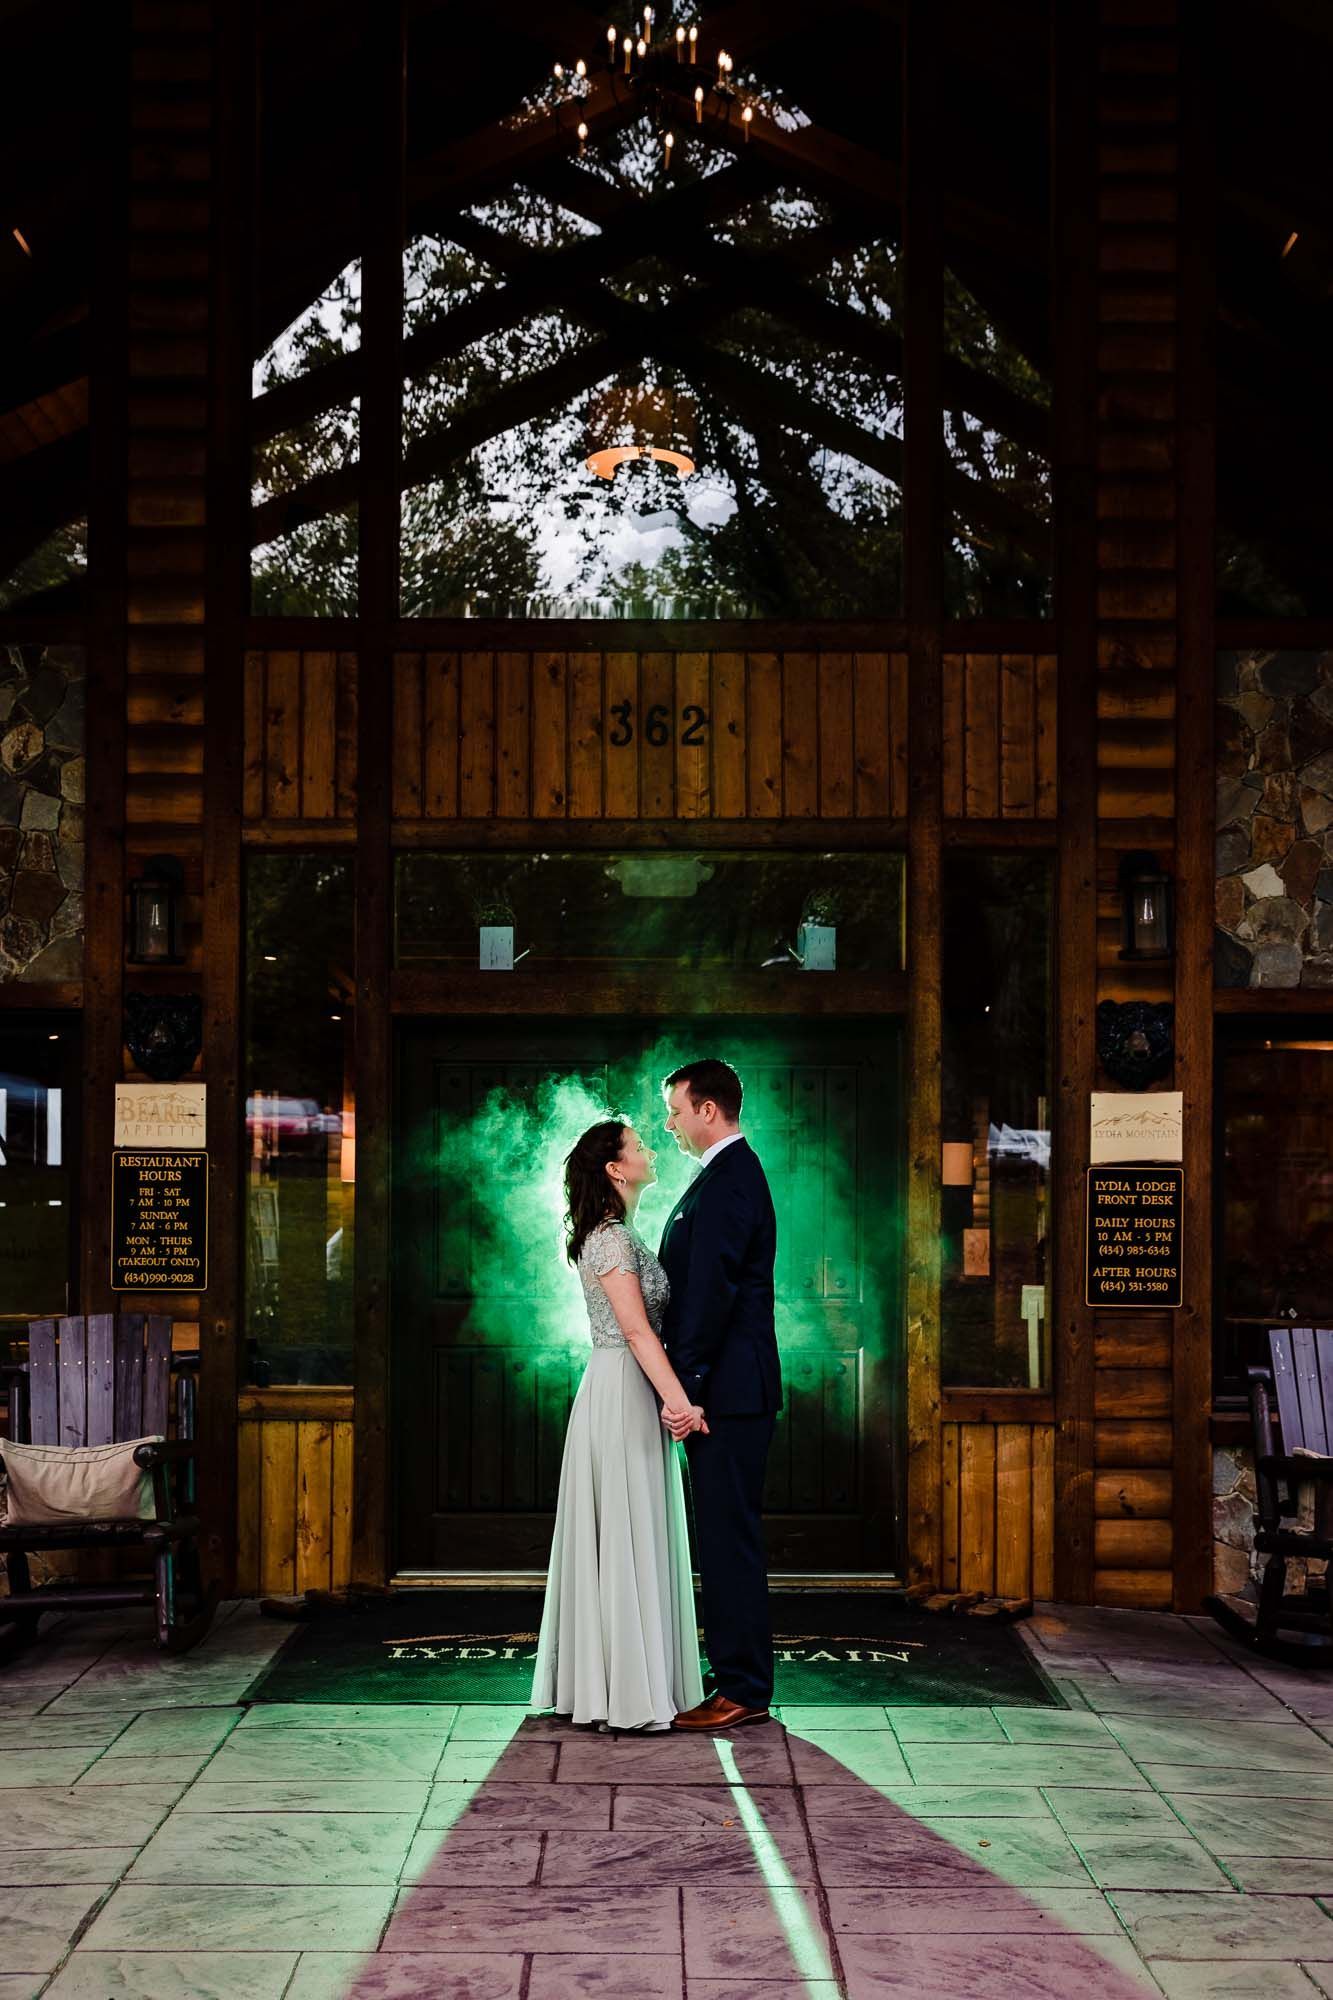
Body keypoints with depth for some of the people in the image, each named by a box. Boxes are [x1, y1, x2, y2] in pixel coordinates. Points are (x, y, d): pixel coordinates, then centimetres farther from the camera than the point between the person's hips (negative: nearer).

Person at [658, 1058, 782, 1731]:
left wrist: (685, 1388, -20)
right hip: (730, 1391, 11)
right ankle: (741, 1680, 20)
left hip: (728, 1392, -11)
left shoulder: (727, 1179, -15)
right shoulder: (733, 1172, 18)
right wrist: (686, 1383, 18)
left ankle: (743, 1692, -1)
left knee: (730, 1537, -6)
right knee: (726, 1536, 14)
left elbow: (712, 1290, -21)